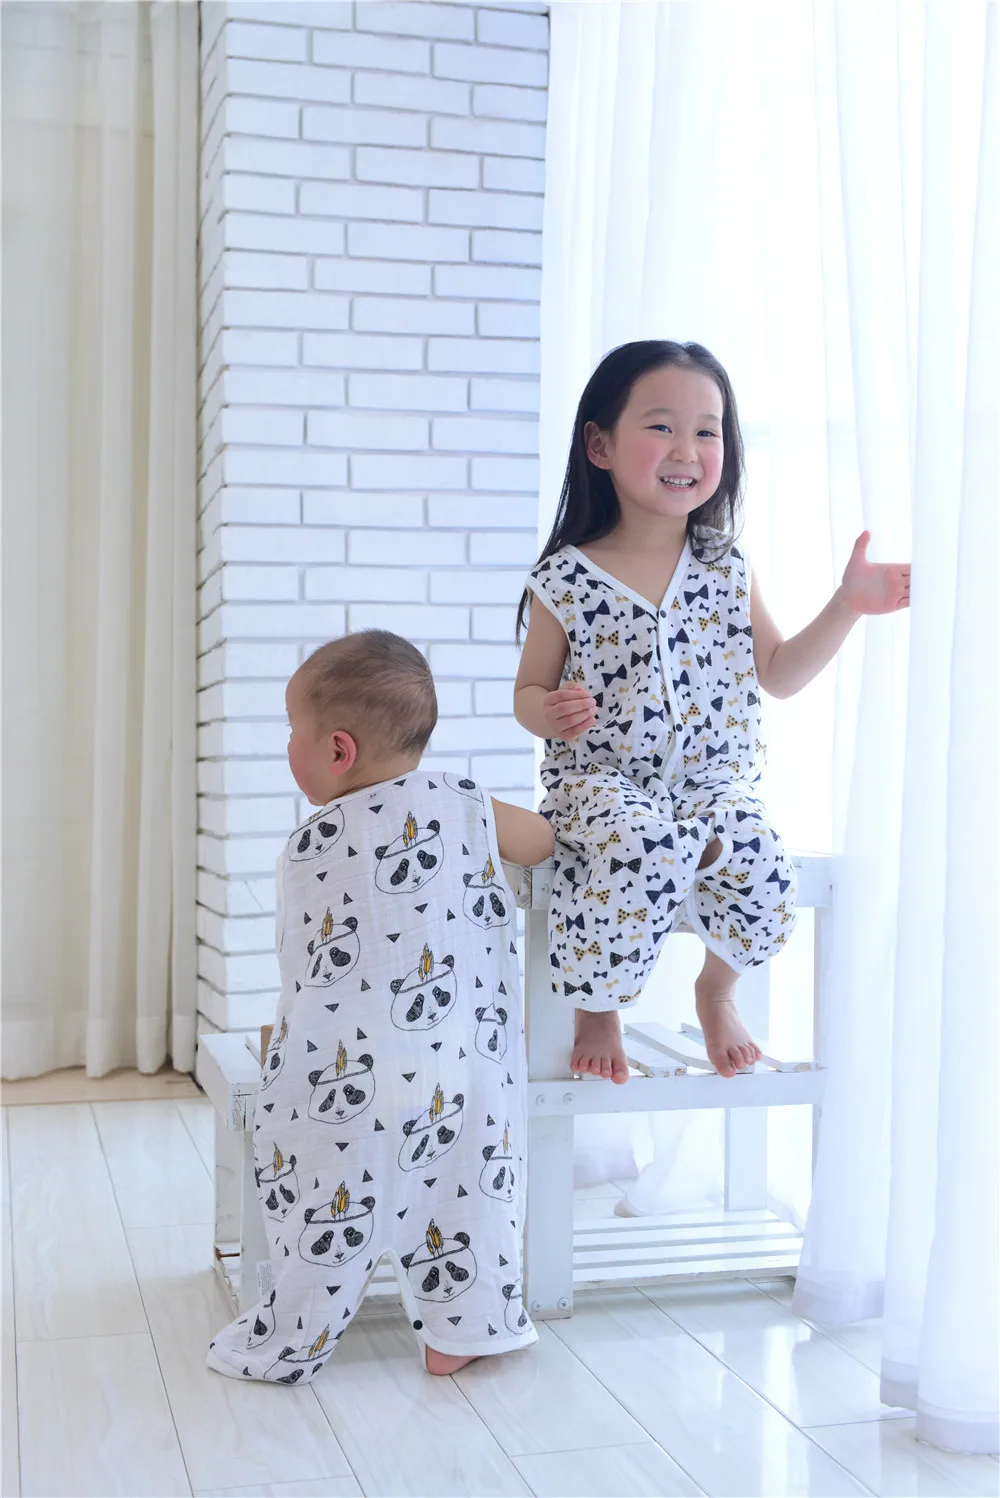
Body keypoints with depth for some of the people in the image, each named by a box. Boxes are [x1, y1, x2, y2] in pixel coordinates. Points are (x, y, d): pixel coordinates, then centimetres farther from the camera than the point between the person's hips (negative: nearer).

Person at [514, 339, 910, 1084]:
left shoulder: (728, 568, 6)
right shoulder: (565, 581, -3)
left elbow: (778, 675, 13)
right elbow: (531, 690, 5)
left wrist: (846, 607, 3)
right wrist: (549, 713, -19)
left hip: (712, 778, 3)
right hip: (601, 777, -3)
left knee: (754, 856, -27)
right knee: (637, 845, -35)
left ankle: (717, 987, 10)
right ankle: (597, 1011, -5)